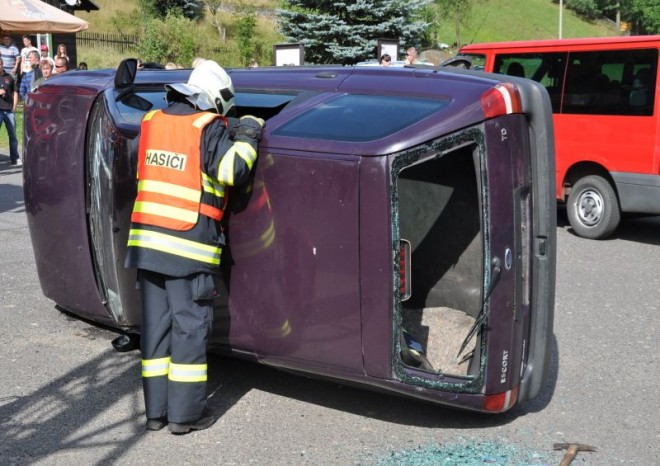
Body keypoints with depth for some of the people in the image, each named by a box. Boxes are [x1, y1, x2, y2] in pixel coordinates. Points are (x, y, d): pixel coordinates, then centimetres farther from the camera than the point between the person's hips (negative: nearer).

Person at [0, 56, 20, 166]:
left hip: (9, 110, 3)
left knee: (13, 135, 8)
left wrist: (14, 107, 4)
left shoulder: (9, 77, 9)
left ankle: (14, 158, 16)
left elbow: (15, 93, 13)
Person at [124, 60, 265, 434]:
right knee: (190, 329, 3)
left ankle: (156, 410, 19)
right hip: (188, 247, -6)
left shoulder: (152, 121, 12)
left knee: (156, 326, 12)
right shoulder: (208, 127, -7)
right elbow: (232, 171, -14)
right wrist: (247, 136, 2)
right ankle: (186, 414, 9)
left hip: (145, 241, 6)